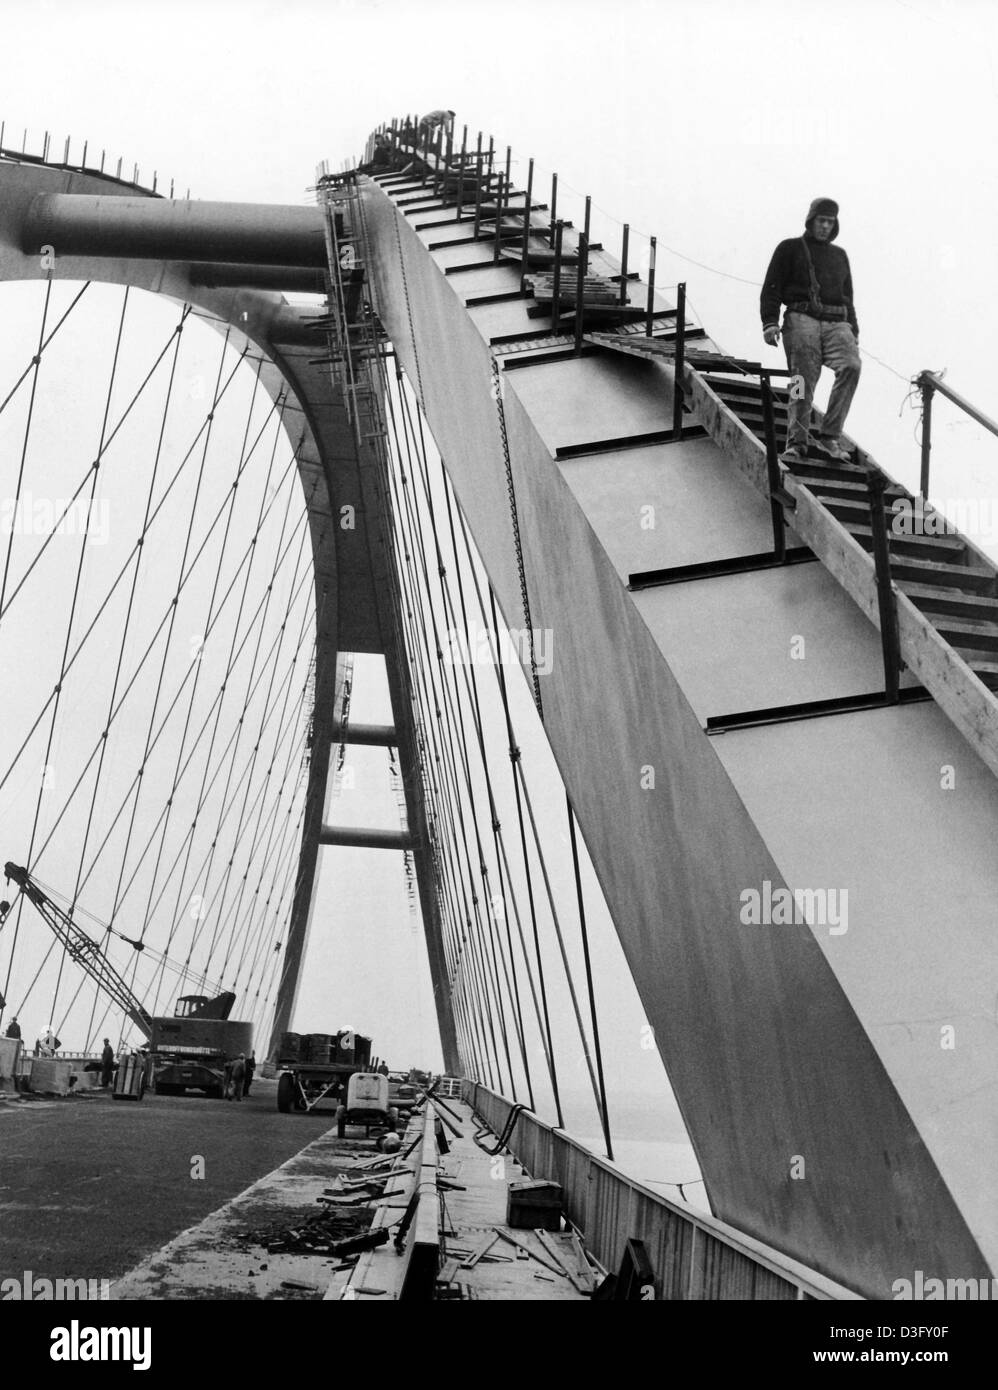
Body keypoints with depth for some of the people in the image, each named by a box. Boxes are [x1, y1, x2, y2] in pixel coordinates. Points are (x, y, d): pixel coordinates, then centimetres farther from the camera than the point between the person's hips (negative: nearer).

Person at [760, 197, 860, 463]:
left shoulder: (839, 255, 29)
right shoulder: (790, 248, 15)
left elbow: (848, 297, 32)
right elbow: (771, 288, 7)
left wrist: (853, 330, 21)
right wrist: (770, 322, -7)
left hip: (837, 323, 3)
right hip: (802, 319, -3)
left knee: (851, 366, -23)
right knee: (804, 380, -15)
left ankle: (829, 435, -23)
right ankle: (797, 441, -10)